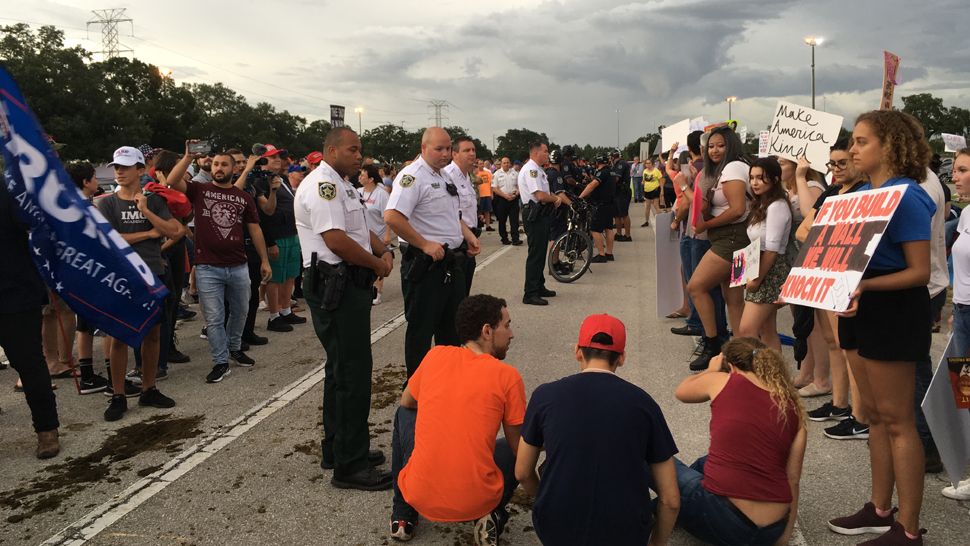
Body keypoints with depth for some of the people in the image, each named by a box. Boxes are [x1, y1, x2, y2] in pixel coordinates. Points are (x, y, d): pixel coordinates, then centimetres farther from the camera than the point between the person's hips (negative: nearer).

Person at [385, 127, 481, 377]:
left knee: (451, 325, 19)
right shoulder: (412, 176, -15)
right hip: (425, 266, -9)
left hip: (452, 262, 9)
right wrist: (425, 245, -23)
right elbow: (392, 217, -28)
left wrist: (468, 235, 12)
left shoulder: (445, 177, 15)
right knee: (421, 329, 2)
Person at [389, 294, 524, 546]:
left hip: (420, 495, 2)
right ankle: (491, 517, 7)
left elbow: (406, 402, 19)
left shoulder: (435, 355, 1)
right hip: (475, 502, -1)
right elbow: (517, 447, 1)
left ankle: (402, 516, 27)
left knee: (403, 416, 28)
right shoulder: (508, 377, -7)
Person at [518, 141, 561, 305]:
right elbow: (540, 195, -24)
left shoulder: (537, 170, 18)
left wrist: (555, 199, 2)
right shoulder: (530, 169, -16)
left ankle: (539, 286, 29)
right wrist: (556, 198, -6)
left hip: (541, 214, 11)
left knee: (541, 253, 18)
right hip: (534, 215, -11)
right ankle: (530, 294, -6)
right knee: (535, 254, -9)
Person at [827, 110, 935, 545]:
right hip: (862, 310, 9)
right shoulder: (860, 194, 10)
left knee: (896, 420, -1)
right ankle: (880, 509, 29)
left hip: (894, 312, -9)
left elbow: (920, 271, -19)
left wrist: (864, 285, -31)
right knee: (874, 414, 16)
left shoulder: (907, 196, -15)